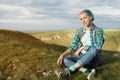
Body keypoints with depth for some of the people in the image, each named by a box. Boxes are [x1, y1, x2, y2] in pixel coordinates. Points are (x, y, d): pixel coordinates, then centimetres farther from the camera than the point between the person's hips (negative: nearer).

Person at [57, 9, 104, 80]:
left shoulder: (99, 30, -7)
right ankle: (87, 72, -39)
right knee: (65, 59, -21)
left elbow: (98, 47, -19)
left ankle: (69, 70, -36)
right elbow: (73, 47, -2)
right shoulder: (79, 32, 4)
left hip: (94, 59, -4)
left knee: (94, 50, -39)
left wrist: (82, 48, -18)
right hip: (82, 58, 4)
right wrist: (62, 55, -19)